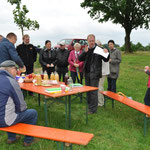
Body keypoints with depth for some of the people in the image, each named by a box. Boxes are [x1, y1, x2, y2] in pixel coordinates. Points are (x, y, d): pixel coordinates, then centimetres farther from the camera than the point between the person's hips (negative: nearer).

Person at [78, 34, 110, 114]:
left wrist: (107, 53, -26)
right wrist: (85, 52, -14)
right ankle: (89, 106, 29)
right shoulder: (86, 49, 9)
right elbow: (80, 59, 1)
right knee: (88, 91, 15)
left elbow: (106, 60, -7)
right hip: (87, 73, 6)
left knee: (93, 91, -1)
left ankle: (93, 109, 10)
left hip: (95, 73, -6)